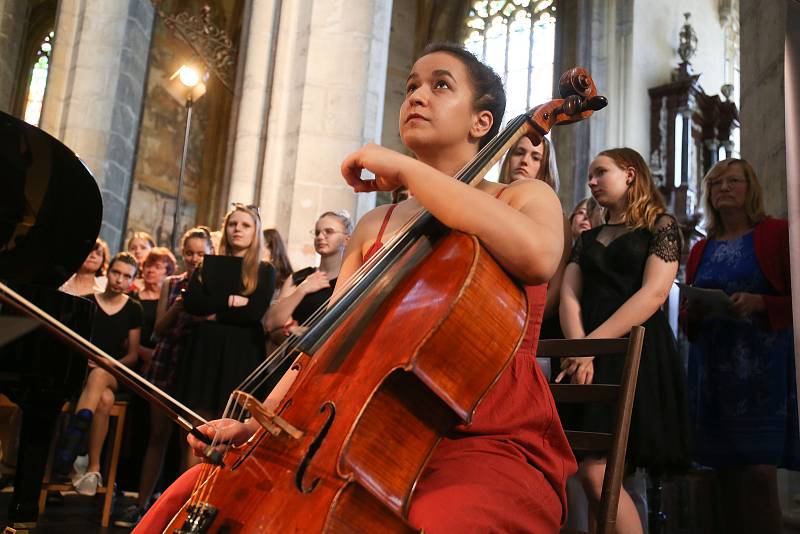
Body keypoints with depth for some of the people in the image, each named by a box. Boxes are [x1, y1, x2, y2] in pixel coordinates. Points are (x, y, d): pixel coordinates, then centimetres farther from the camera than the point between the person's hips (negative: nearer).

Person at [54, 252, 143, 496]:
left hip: (113, 373, 0)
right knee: (105, 399, -35)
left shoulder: (133, 309, 8)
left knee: (99, 375, -39)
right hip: (82, 369, 0)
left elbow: (132, 354, 7)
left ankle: (73, 435, -49)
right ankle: (93, 467, -35)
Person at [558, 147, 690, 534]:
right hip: (588, 357, 5)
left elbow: (654, 292, -9)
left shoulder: (661, 225, 6)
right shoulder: (587, 239, 22)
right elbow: (569, 295, 8)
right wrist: (579, 347, -12)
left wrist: (593, 342, -18)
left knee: (594, 470, -15)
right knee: (592, 471, -1)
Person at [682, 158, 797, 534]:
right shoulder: (700, 250, 17)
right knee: (727, 474, 5)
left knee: (760, 471, -11)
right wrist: (693, 312, -1)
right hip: (712, 367, 4)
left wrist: (759, 303, -16)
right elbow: (687, 318, 21)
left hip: (763, 365, -4)